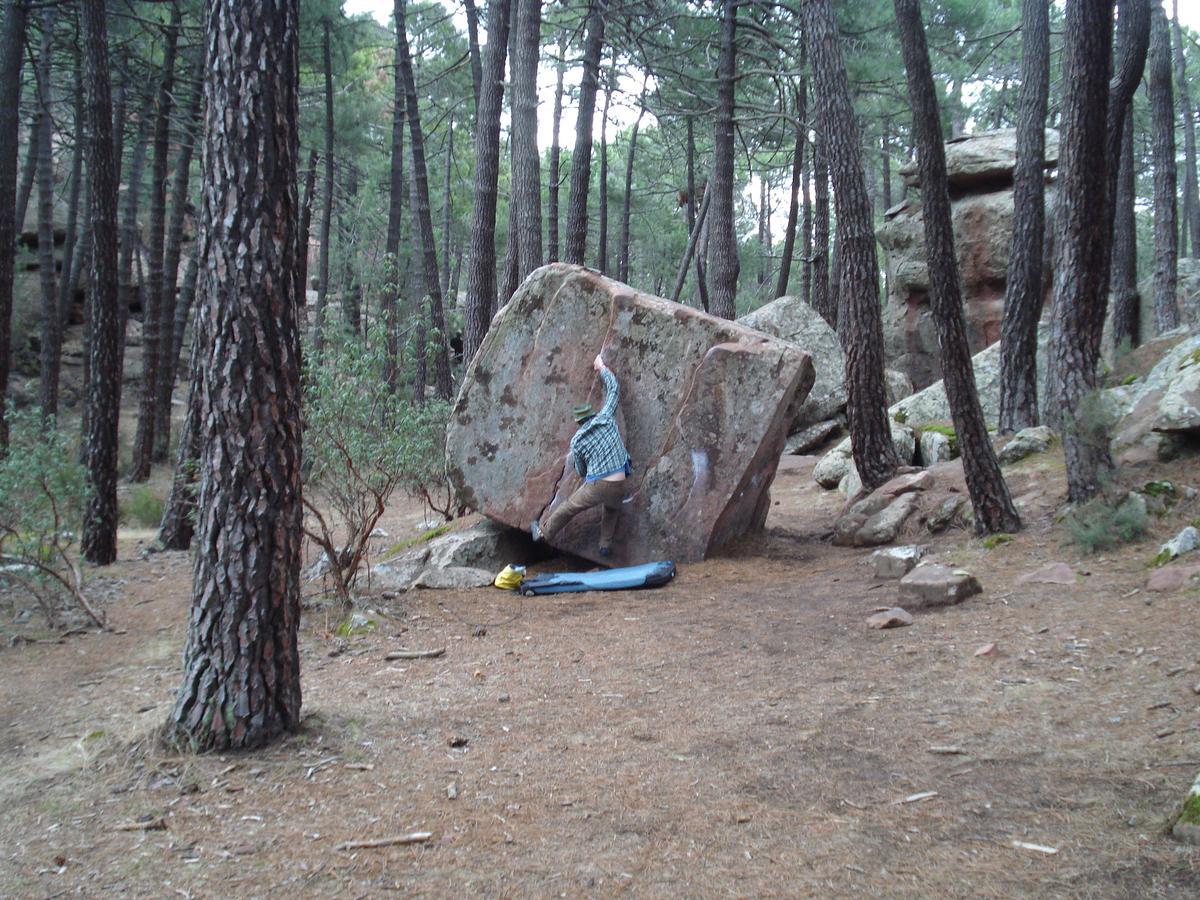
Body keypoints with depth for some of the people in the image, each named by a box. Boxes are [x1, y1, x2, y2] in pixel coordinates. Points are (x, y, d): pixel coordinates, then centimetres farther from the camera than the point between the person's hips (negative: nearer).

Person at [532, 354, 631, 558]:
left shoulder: (577, 441, 3)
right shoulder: (606, 418, 2)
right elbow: (613, 390, 13)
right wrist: (601, 368, 26)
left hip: (595, 487, -2)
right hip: (618, 486, 2)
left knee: (568, 508, 21)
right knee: (612, 509, 34)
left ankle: (543, 532, 38)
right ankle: (605, 545, 28)